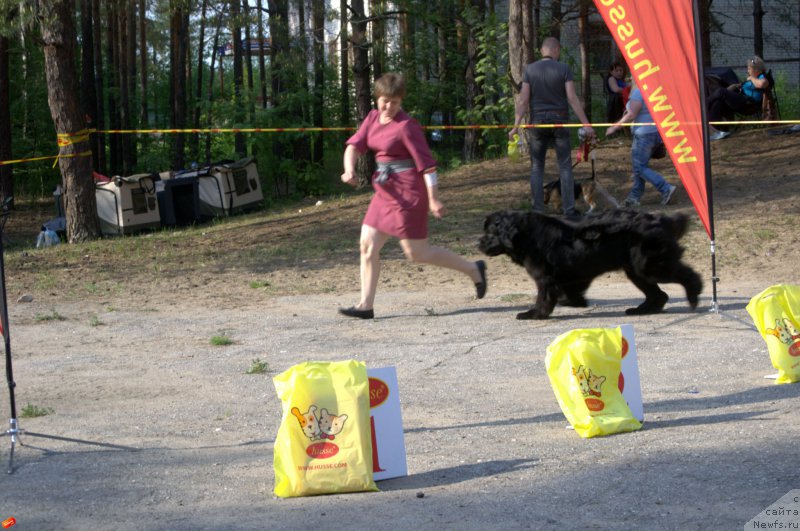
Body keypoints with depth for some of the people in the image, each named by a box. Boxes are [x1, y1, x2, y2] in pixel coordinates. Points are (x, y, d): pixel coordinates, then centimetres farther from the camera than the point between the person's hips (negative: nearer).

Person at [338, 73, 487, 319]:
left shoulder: (406, 126, -15)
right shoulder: (373, 118, 8)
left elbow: (426, 162, -17)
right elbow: (355, 144, 3)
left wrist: (433, 199, -19)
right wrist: (349, 169, -18)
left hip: (408, 192, -8)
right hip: (386, 192, 8)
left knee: (416, 253, -2)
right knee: (367, 245, 3)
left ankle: (473, 269, 13)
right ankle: (366, 305, 7)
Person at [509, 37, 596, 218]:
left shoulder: (530, 69, 0)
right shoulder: (563, 69, -4)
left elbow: (523, 99, -4)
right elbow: (572, 98, -9)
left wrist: (516, 125, -3)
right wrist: (585, 123, -7)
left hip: (537, 121, 1)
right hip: (559, 121, -1)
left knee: (537, 167, 7)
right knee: (565, 166, 4)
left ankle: (538, 210, 2)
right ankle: (569, 209, -1)